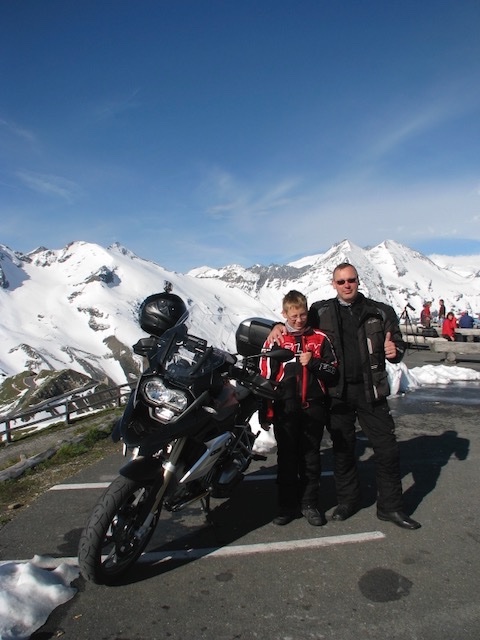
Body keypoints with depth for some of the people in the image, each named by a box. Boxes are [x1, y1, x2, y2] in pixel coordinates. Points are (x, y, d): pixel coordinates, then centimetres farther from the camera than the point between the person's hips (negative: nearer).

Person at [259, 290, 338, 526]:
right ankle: (287, 505, 21)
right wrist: (265, 412, -1)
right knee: (287, 457, 8)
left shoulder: (320, 339, 6)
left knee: (311, 457, 11)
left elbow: (333, 369, 6)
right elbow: (266, 377, 1)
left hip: (313, 408, 1)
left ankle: (310, 504, 25)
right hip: (285, 409, -1)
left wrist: (313, 363, -13)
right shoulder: (275, 341, 2)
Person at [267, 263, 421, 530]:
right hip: (337, 392, 0)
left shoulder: (380, 312, 3)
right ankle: (348, 499, 31)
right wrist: (279, 326, -4)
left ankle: (390, 506, 22)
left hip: (370, 390, 0)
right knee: (343, 449, 12)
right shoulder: (321, 311, 4)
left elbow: (398, 343, 6)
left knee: (387, 448, 4)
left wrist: (394, 351, -17)